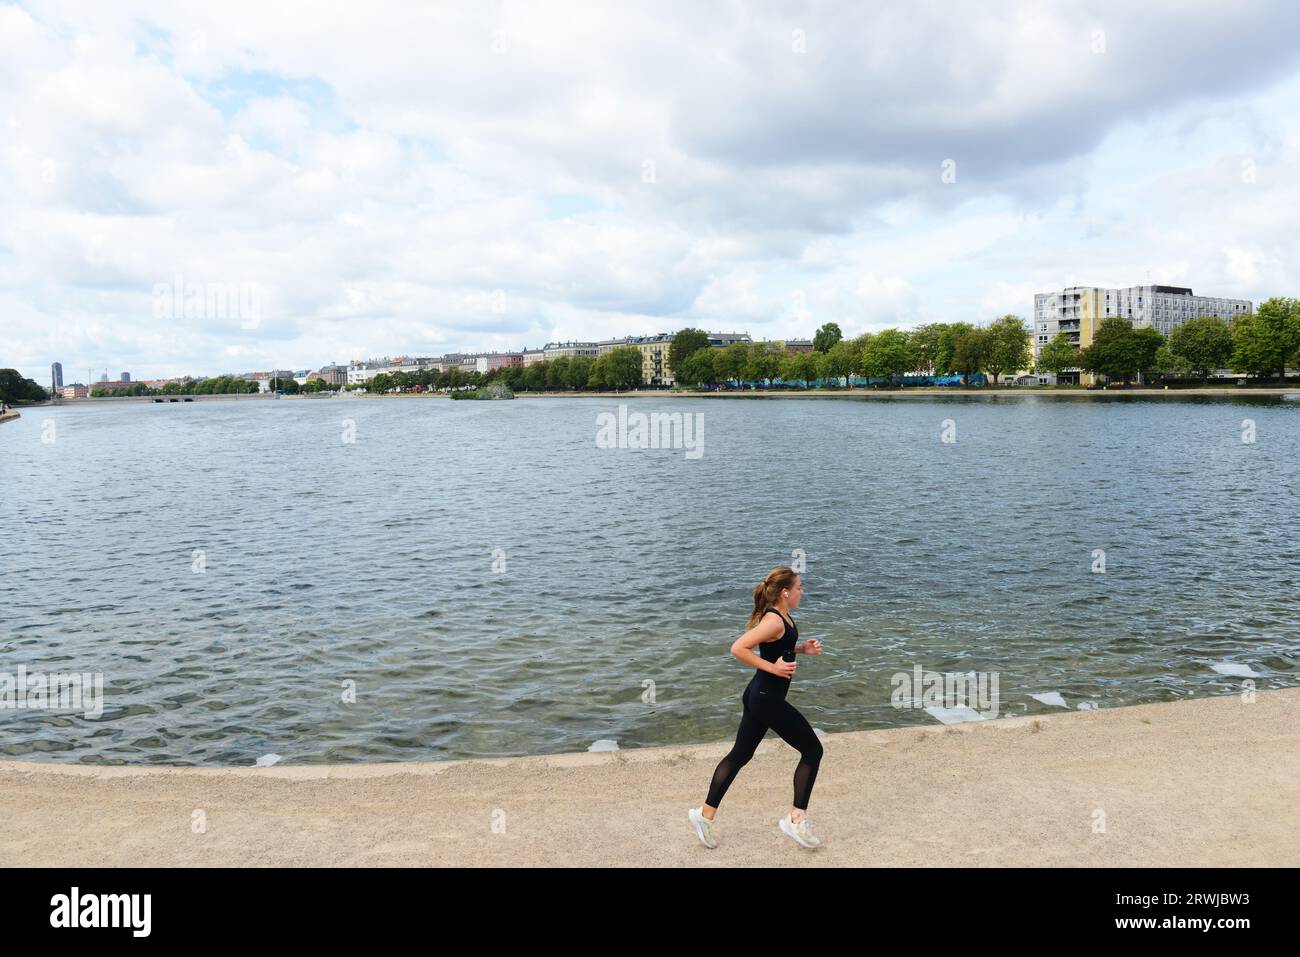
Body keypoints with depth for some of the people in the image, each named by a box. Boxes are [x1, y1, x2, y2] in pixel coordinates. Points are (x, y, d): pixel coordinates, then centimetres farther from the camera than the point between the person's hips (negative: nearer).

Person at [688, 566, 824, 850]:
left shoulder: (779, 616, 7)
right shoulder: (774, 620, -22)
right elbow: (738, 648, -29)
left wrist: (803, 648, 9)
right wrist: (773, 667, -25)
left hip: (758, 697, 10)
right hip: (768, 700, -10)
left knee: (740, 754, 15)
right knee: (812, 750, 3)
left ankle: (705, 813, 22)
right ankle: (796, 819, 10)